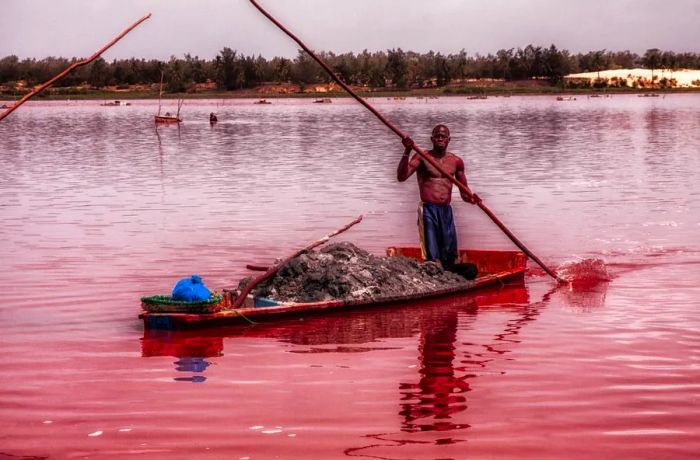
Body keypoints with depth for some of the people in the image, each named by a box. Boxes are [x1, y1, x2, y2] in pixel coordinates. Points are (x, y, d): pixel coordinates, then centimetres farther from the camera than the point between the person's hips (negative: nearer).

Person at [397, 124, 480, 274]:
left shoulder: (456, 161, 11)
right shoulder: (422, 157, -1)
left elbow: (464, 190, 18)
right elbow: (401, 177, -13)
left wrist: (470, 197, -5)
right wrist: (407, 152, -24)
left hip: (446, 211, 4)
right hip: (428, 210, -4)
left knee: (449, 256, 3)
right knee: (432, 257, -10)